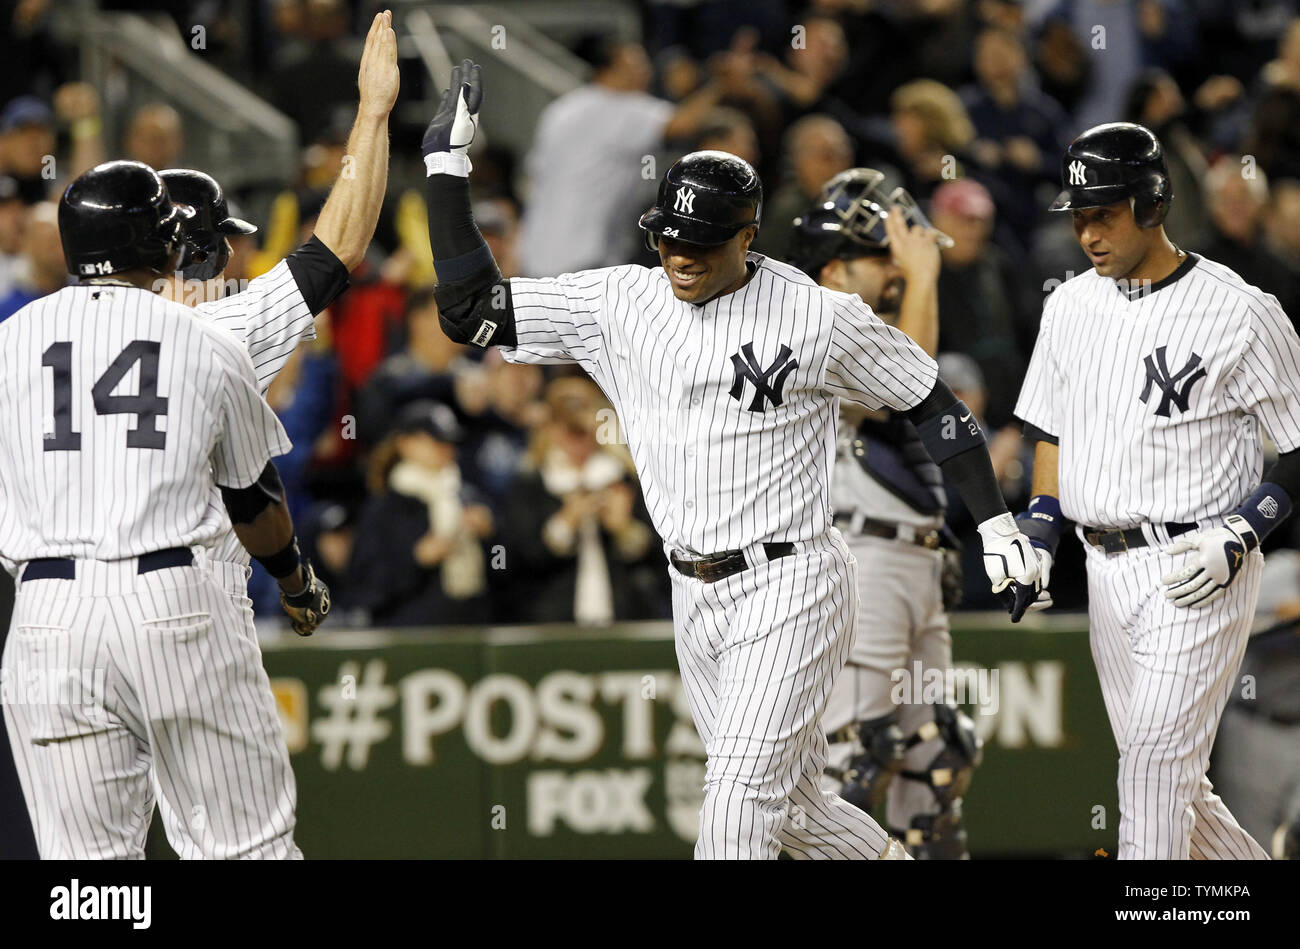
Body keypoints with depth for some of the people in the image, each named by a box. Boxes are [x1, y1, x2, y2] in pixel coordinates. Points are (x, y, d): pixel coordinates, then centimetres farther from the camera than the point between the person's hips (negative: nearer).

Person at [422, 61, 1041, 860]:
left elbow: (931, 400, 0)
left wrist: (999, 527, -2)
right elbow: (473, 311, -2)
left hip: (790, 590, -6)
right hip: (696, 598, 6)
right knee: (789, 806, 14)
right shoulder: (619, 304, 1)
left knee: (741, 797, -15)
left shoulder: (819, 319, -10)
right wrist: (446, 166, -7)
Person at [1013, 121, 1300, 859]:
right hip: (1107, 571, 7)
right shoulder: (1071, 306, 9)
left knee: (1157, 760, -14)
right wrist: (1039, 533, 8)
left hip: (1198, 571, -7)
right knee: (1168, 784, 10)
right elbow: (1052, 432, 20)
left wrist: (1238, 536, -17)